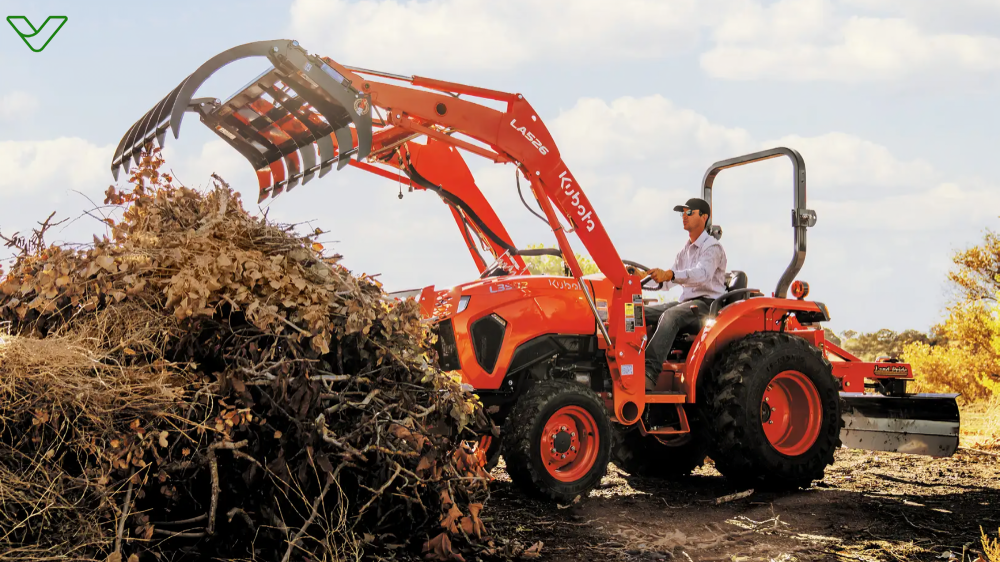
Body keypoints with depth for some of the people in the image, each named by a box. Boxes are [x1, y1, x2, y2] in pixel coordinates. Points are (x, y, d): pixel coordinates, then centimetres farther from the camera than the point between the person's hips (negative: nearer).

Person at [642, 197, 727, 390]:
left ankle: (650, 372, -48)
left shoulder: (712, 247, -7)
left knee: (670, 316, -36)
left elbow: (703, 273, -29)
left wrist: (670, 275, -44)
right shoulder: (685, 250, 21)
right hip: (686, 302, 9)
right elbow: (667, 282, 17)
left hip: (707, 304, -9)